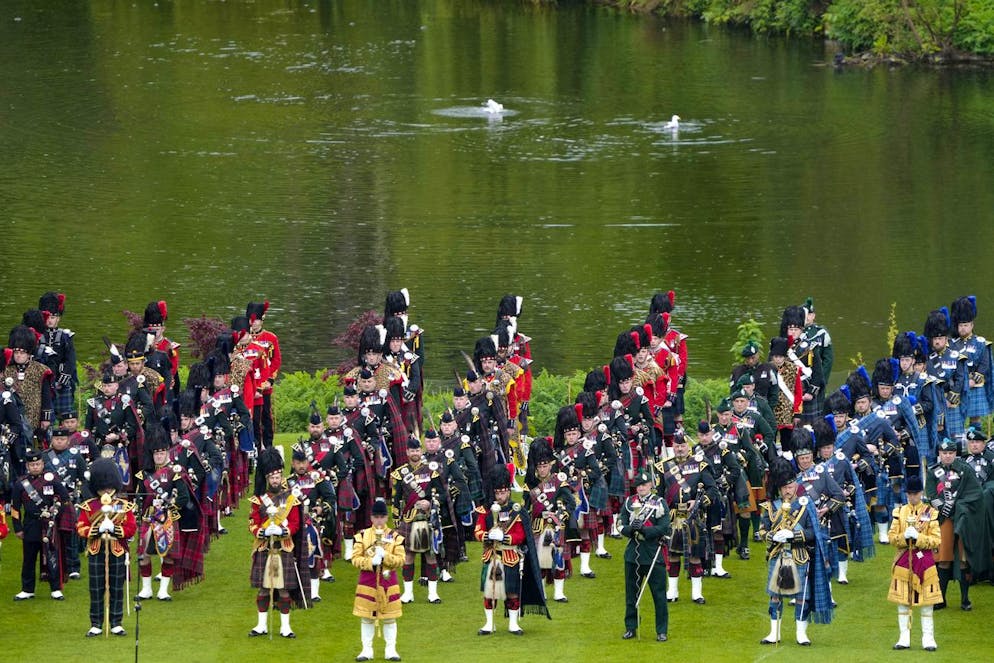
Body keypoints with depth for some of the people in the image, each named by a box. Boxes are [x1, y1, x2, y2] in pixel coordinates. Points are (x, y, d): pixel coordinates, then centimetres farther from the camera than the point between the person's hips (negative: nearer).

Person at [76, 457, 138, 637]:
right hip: (96, 554, 0)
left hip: (118, 553, 0)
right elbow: (80, 528, -3)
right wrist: (97, 530, -18)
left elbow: (132, 528, -3)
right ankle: (96, 625, 9)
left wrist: (115, 529, -18)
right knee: (96, 590, 2)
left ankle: (116, 624, 12)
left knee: (117, 589, 4)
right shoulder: (89, 507, 2)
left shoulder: (124, 506, 2)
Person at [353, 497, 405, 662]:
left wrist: (385, 556, -19)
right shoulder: (362, 535, 1)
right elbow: (355, 559, -3)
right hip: (367, 581, 0)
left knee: (389, 618, 4)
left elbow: (400, 560, -3)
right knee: (367, 618, 4)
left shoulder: (395, 536, 1)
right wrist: (371, 562, -19)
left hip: (388, 581, 0)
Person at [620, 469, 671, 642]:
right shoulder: (629, 503, 7)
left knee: (659, 595, -1)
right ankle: (631, 628, 21)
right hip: (633, 555, 3)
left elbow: (663, 528, -10)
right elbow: (622, 527, 2)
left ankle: (662, 631, 6)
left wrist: (643, 529, -22)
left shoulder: (659, 503, -2)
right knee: (631, 594, 10)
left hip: (654, 555, -3)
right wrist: (632, 529, -20)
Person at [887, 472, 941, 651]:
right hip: (903, 561, 2)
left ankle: (928, 638, 6)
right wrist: (904, 537, -16)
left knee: (926, 602, 1)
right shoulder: (899, 512, 6)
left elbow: (936, 540, -4)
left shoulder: (930, 513, 0)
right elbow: (892, 537, 3)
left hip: (924, 561, -2)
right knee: (903, 601, 4)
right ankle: (904, 638, 10)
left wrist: (918, 537, -18)